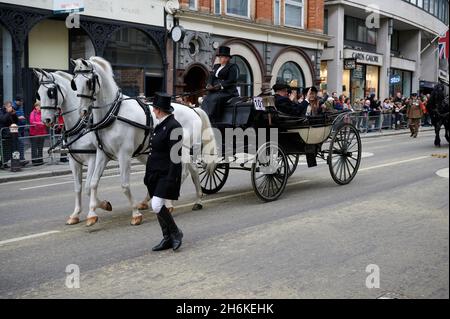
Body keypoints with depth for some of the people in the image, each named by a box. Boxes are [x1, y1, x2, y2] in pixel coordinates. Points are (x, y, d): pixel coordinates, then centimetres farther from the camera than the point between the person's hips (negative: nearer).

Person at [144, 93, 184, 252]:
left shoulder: (174, 126, -15)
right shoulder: (160, 126, 15)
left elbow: (175, 155, -19)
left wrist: (171, 179, -21)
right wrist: (148, 174, 20)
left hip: (166, 174, -10)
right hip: (155, 173, 10)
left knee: (157, 206, -16)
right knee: (158, 207, 11)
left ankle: (175, 233, 4)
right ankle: (167, 239, 21)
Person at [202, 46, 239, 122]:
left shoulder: (232, 67, 0)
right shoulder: (216, 67, 24)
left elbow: (231, 81, -10)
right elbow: (211, 78, 18)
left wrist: (220, 86, -17)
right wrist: (209, 85, -4)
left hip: (227, 92, -7)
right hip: (215, 91, 7)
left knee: (214, 99, -31)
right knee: (206, 100, -19)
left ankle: (211, 120, -35)